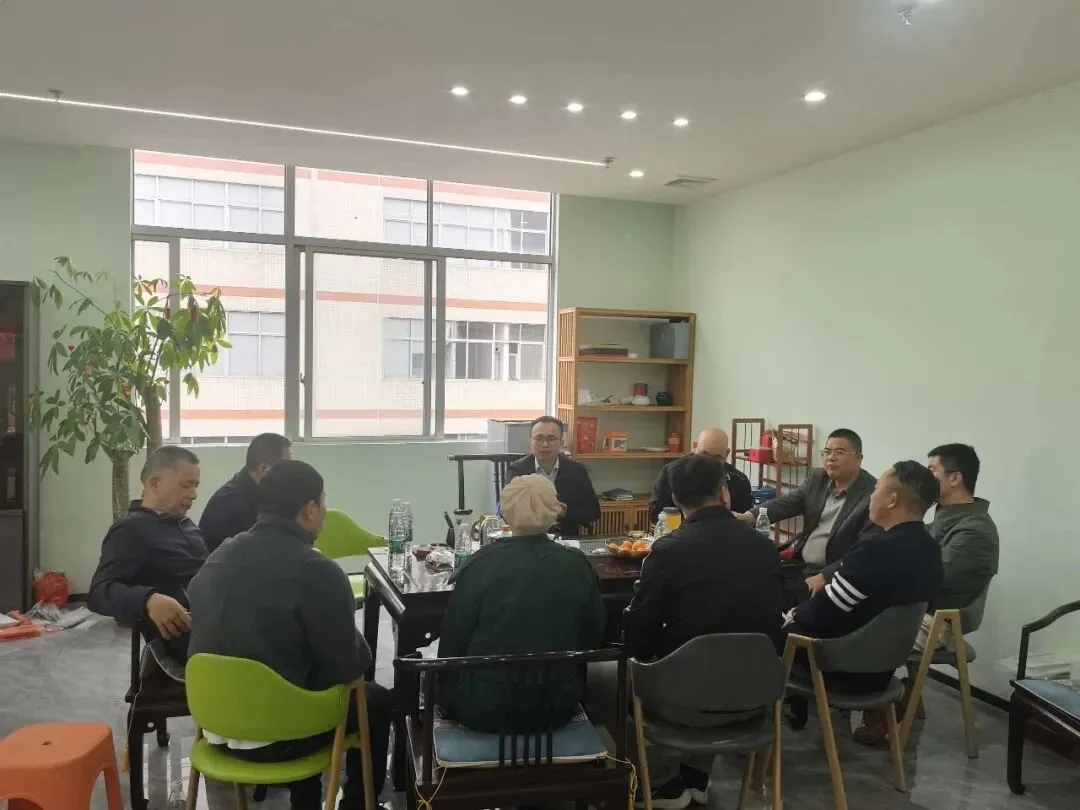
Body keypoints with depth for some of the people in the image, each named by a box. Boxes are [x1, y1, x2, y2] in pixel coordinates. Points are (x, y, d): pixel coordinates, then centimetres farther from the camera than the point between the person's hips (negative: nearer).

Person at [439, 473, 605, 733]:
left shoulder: (482, 563, -15)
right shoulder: (577, 565, -8)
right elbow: (594, 636, 4)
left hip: (485, 708, -3)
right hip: (557, 707, 3)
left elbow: (452, 639, -6)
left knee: (438, 676, 24)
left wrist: (446, 676, 13)